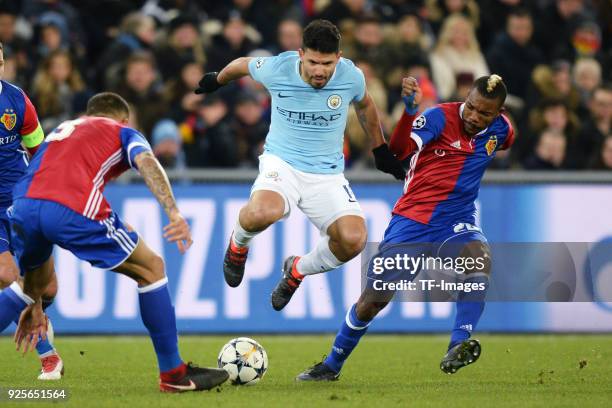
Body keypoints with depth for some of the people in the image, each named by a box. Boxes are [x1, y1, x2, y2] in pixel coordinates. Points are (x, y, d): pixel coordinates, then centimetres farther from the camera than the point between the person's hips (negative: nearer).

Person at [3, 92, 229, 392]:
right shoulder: (123, 132, 29)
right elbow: (146, 162, -1)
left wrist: (33, 304, 45)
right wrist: (173, 213, -14)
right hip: (74, 209, -5)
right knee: (152, 269, 14)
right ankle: (173, 374, 16)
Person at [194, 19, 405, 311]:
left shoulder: (351, 77, -10)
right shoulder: (276, 69, -14)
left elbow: (365, 106, 15)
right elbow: (243, 65, 10)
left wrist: (381, 150, 26)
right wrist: (217, 80, 31)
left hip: (327, 174, 2)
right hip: (281, 163, -2)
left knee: (353, 239, -23)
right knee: (262, 213, -37)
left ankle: (297, 271, 12)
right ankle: (238, 245, 4)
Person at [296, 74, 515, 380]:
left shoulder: (500, 131, 1)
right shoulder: (440, 117, -14)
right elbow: (398, 150, -32)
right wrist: (409, 111, -45)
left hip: (456, 222, 2)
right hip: (412, 219, -2)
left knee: (480, 256, -33)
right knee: (372, 300, -2)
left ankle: (457, 349, -38)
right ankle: (331, 366, 22)